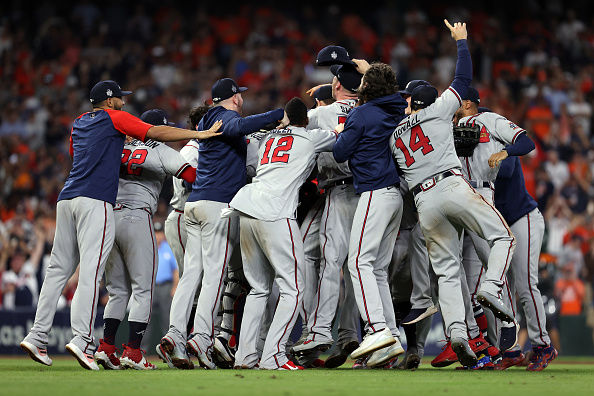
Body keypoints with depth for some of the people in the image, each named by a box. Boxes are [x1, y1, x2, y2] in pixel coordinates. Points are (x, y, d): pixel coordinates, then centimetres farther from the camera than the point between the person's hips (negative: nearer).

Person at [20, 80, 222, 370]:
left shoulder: (79, 124, 25)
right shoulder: (114, 118, 5)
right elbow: (156, 133, -3)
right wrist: (200, 134, -3)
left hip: (67, 199, 7)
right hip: (95, 200, -7)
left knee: (59, 268, 9)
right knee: (91, 271, -13)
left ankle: (37, 337, 5)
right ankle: (82, 340, -23)